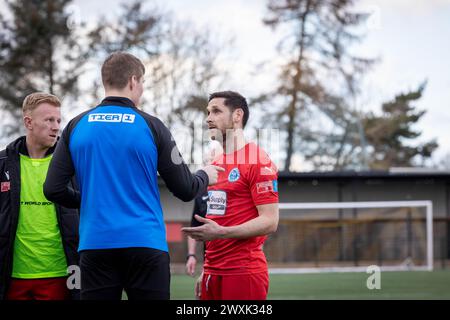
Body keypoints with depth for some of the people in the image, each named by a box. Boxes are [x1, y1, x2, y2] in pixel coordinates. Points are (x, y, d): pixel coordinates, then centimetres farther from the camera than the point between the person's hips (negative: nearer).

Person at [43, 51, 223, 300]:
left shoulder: (77, 126, 5)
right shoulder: (151, 126, -1)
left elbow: (53, 189, 2)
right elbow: (185, 190, 1)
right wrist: (205, 176, 24)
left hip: (95, 245, 2)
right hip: (145, 245, -2)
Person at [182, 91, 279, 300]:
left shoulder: (258, 162, -9)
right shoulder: (215, 164, 17)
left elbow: (270, 222, -15)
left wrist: (221, 232, -24)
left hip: (244, 273, -8)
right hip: (213, 274, 8)